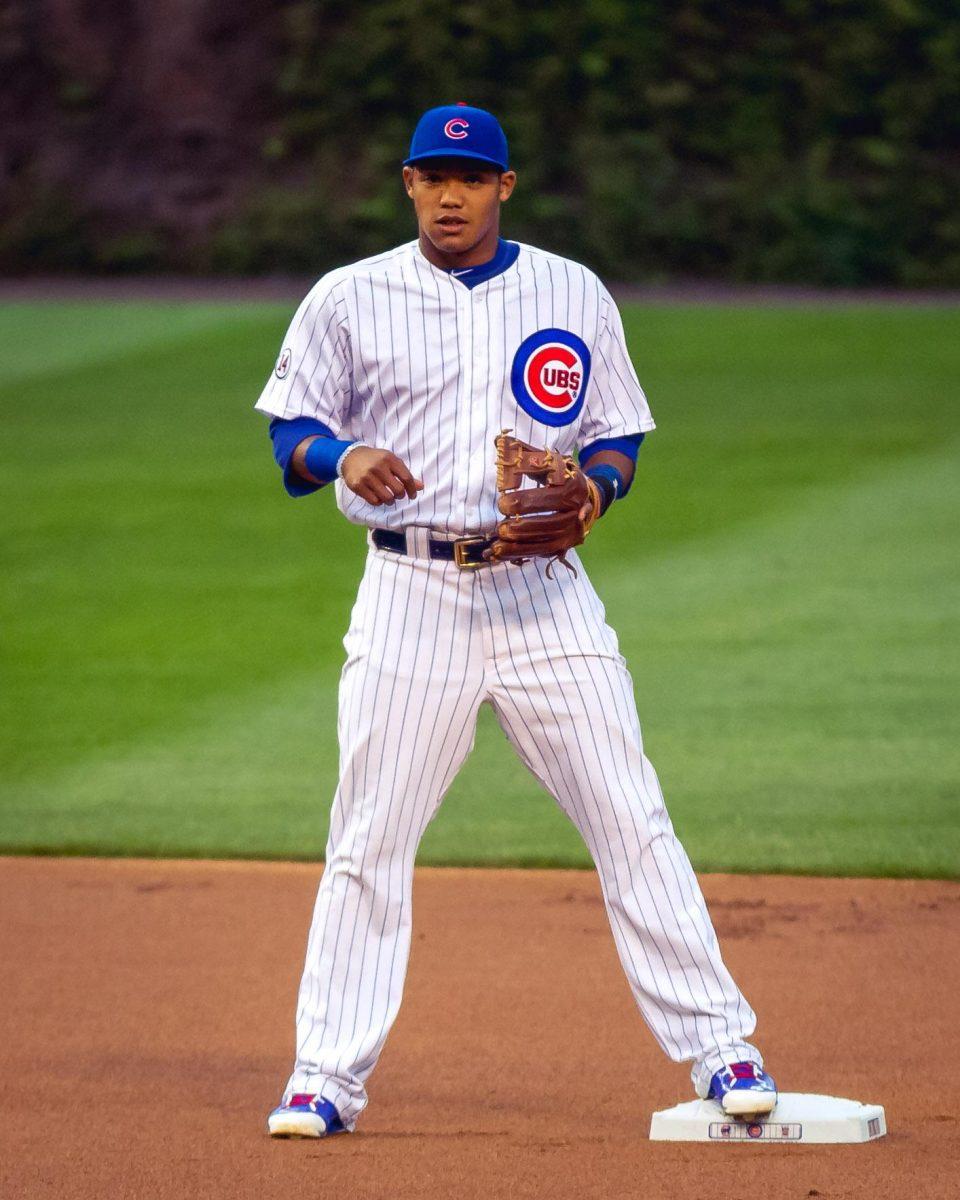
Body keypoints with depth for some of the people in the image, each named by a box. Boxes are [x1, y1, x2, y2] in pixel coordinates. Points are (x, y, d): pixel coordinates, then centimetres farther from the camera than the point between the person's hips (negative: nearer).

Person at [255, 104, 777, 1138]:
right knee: (369, 840, -1)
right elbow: (292, 437, 6)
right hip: (411, 589, 0)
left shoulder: (575, 295, 8)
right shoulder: (349, 299, 6)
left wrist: (595, 483, -9)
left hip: (544, 594, 0)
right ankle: (327, 1078, 5)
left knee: (631, 821, -3)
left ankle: (719, 1050, 2)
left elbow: (620, 434, 13)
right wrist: (344, 457, -16)